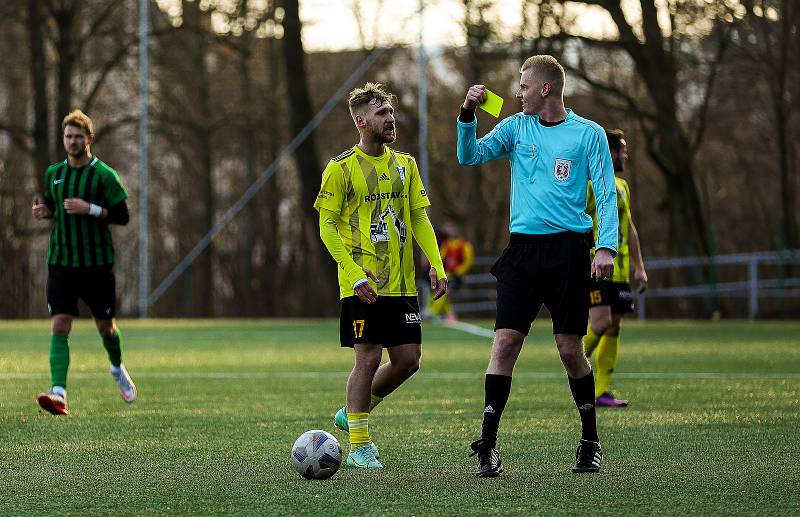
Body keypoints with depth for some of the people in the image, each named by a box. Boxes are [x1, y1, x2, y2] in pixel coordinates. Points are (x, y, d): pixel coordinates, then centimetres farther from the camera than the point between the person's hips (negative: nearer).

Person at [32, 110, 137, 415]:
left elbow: (122, 215, -8)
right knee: (60, 326, -12)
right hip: (61, 261, 2)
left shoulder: (103, 174, -6)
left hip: (97, 263, -2)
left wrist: (90, 209, -20)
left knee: (105, 325, 12)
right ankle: (59, 394, -22)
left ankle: (117, 368, 44)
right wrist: (44, 211, 0)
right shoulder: (53, 173, 8)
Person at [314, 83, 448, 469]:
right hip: (362, 286, -6)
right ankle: (359, 447, 3)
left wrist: (436, 266, 2)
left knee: (408, 360, 4)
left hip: (401, 284, 6)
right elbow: (327, 226, -6)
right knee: (368, 358, -7)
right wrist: (355, 274, -16)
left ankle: (354, 414, 26)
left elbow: (419, 219, 14)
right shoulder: (341, 168, -5)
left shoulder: (404, 165, 12)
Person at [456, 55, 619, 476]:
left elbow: (606, 194, -1)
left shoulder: (588, 134, 2)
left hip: (568, 250, -2)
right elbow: (470, 156, 4)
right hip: (522, 249, 2)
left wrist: (606, 246, -13)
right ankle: (487, 445, -10)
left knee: (571, 350, 1)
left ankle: (590, 443, 18)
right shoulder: (515, 127, 12)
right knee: (505, 341, -9)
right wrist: (468, 114, -11)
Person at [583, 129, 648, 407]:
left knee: (614, 325, 4)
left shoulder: (621, 186, 18)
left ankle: (603, 392, 6)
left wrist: (639, 267, 20)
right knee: (601, 321, -17)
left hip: (618, 267, 8)